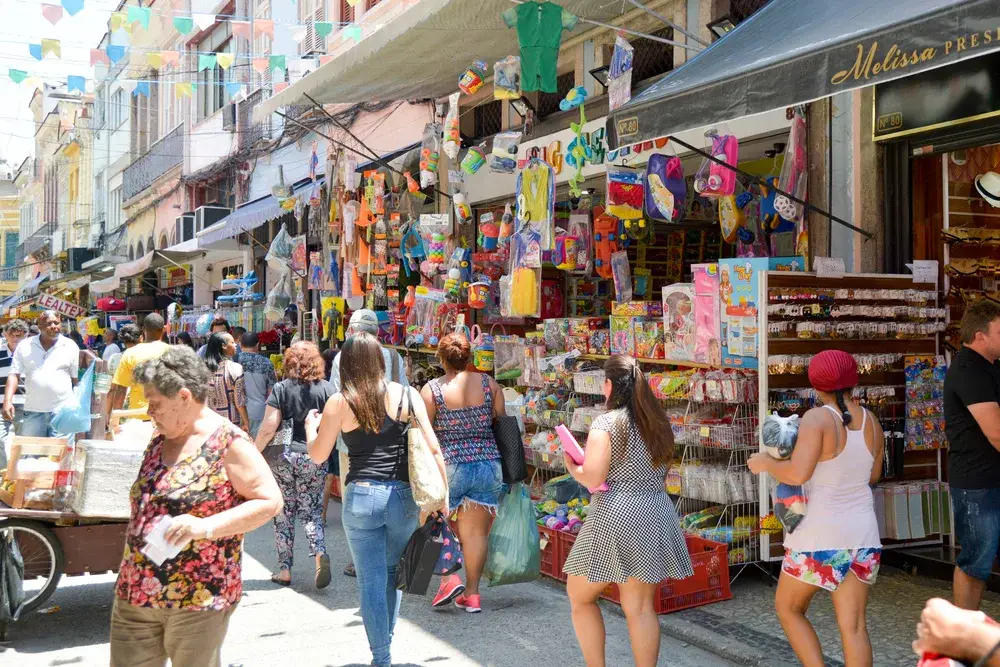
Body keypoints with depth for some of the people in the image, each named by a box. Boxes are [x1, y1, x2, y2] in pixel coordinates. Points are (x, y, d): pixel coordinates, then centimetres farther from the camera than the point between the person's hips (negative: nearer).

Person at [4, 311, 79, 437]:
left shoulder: (70, 346, 2)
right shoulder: (25, 346, 5)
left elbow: (76, 379, 4)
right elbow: (14, 375, 3)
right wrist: (8, 401, -11)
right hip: (33, 411, 2)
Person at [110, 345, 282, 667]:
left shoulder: (229, 443, -12)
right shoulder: (159, 442, 11)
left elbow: (270, 501, -15)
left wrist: (207, 526, -24)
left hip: (199, 600, -6)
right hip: (135, 596, 6)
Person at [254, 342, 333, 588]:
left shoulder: (281, 389, -4)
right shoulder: (327, 388, -2)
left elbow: (268, 428, -8)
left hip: (284, 457, -1)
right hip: (315, 458, 1)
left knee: (284, 513, 10)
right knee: (312, 511, 10)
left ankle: (285, 569, 14)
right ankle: (320, 554, -14)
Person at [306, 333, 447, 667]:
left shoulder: (340, 402, -3)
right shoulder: (407, 395, 1)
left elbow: (318, 455, 4)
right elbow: (432, 448, -1)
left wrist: (310, 425, 24)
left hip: (361, 496, -2)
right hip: (403, 496, 2)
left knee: (372, 580, 6)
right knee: (393, 573, 20)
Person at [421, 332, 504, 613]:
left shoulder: (432, 390, -9)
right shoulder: (489, 384, 0)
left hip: (449, 466, -3)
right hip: (488, 465, 3)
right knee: (476, 531, 9)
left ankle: (450, 578, 6)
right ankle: (472, 594, 14)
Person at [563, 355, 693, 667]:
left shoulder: (606, 423, -12)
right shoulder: (659, 423, 9)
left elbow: (592, 479, -17)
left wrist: (571, 466, 1)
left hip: (615, 517, -6)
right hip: (657, 515, 6)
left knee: (580, 596, 14)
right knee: (641, 607, 11)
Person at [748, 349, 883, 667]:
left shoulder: (817, 418, -14)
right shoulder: (871, 421, 5)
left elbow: (797, 473, -24)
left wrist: (765, 463, -7)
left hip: (820, 535, -5)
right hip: (862, 534, 6)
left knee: (788, 608, 15)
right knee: (853, 625, 8)